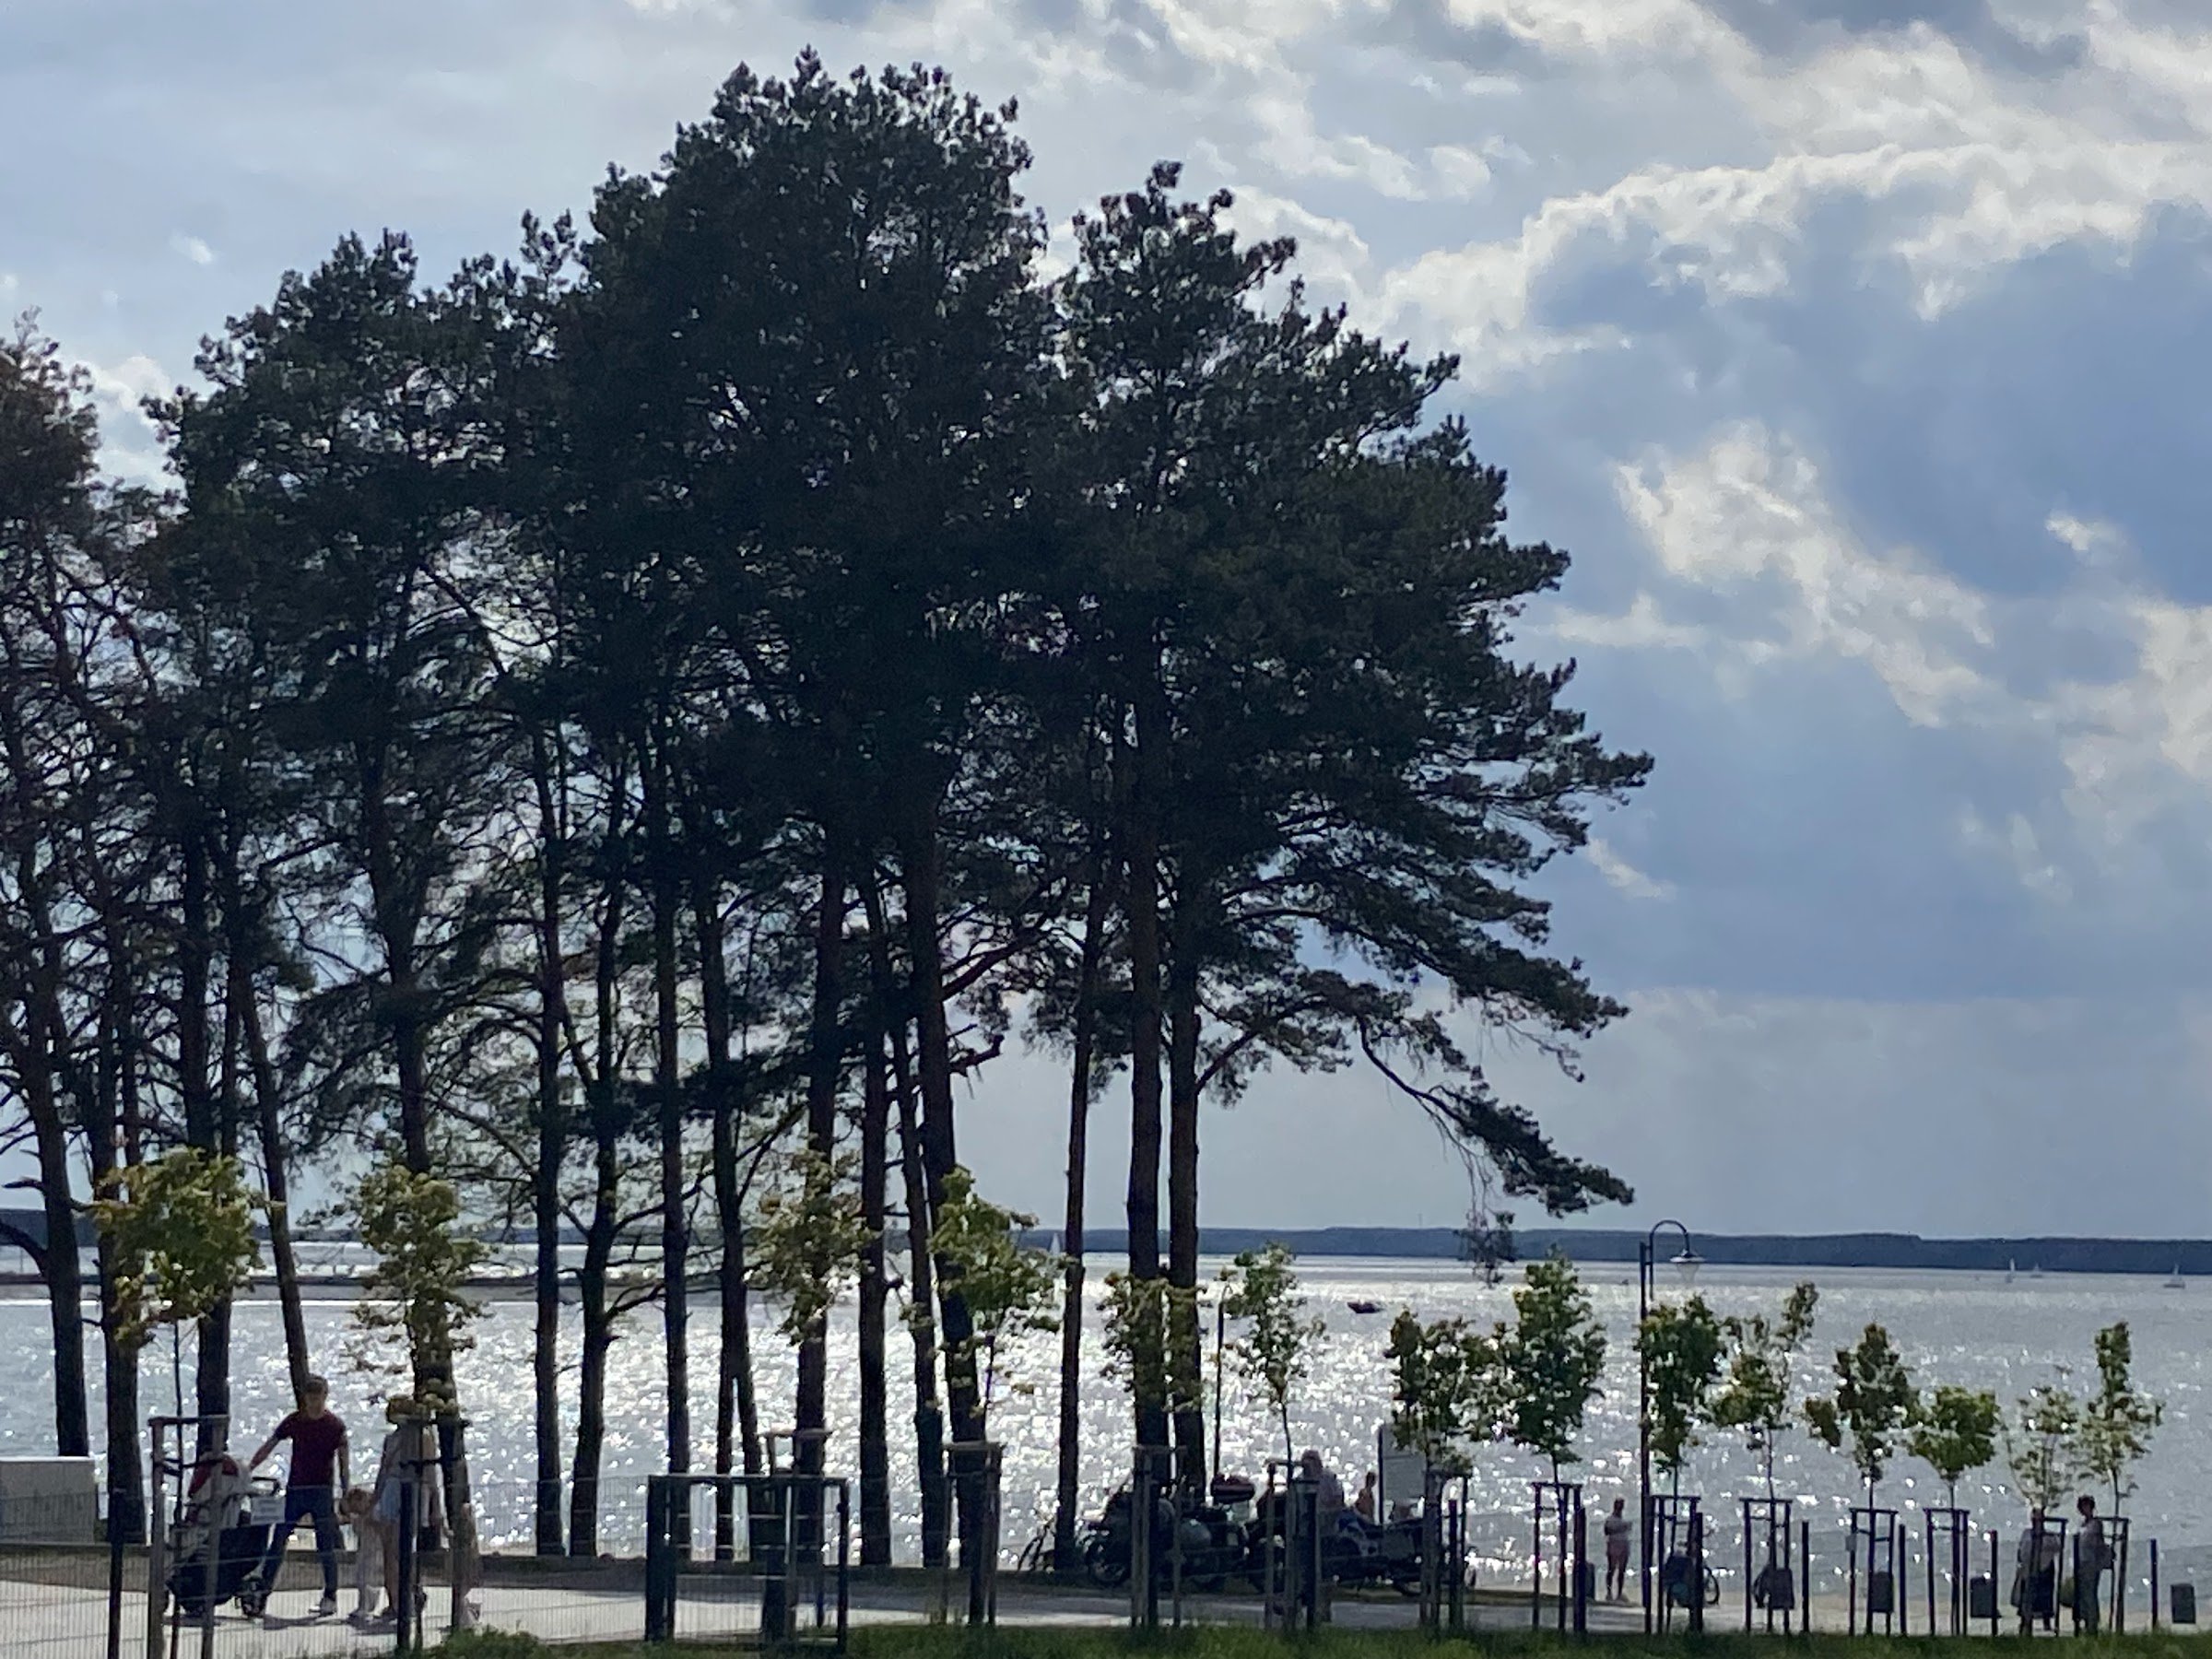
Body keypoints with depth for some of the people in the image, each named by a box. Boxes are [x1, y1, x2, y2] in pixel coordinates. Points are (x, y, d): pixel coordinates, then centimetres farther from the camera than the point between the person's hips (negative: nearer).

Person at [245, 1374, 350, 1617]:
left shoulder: (335, 1426, -3)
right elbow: (268, 1446, 9)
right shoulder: (294, 1422, 4)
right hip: (295, 1489, 3)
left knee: (326, 1546, -1)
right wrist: (248, 1469, 0)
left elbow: (343, 1462, -1)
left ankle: (330, 1597, 6)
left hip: (322, 1490, -3)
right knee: (278, 1540, 1)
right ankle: (262, 1590, 7)